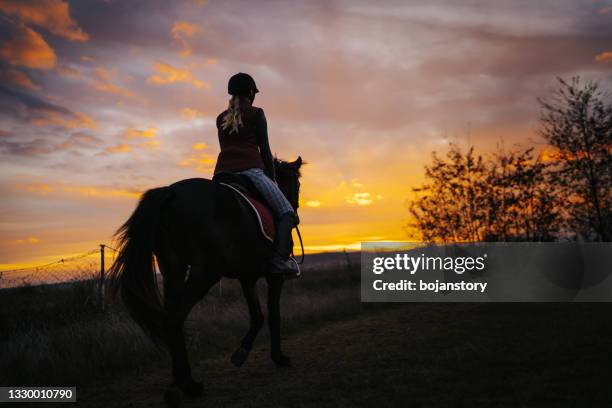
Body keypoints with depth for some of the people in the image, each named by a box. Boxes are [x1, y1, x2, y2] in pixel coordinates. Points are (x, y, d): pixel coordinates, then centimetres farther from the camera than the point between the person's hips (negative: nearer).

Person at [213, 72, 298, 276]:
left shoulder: (221, 118, 22)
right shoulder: (256, 113, 7)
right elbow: (264, 149, 5)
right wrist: (272, 177, 12)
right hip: (250, 170, -6)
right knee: (287, 212, -4)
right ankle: (280, 259, -24)